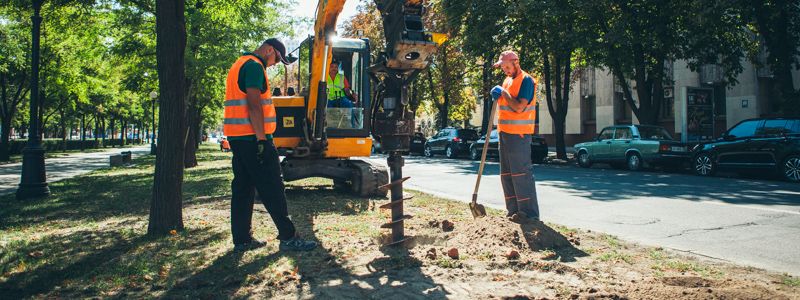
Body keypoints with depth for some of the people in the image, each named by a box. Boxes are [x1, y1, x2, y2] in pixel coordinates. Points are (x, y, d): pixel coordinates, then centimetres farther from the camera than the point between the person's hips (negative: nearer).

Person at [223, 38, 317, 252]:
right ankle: (288, 237, -3)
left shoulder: (239, 65, 22)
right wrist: (261, 138, -22)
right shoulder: (254, 66, -10)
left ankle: (241, 239, 13)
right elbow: (254, 104, -19)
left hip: (237, 138, 10)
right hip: (253, 138, -10)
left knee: (243, 188, 10)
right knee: (272, 189, -7)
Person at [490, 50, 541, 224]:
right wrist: (497, 95, 6)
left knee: (521, 173, -10)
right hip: (505, 132, 9)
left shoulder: (526, 81, -10)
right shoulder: (507, 80, 17)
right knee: (506, 174, 10)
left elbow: (519, 107, -21)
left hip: (519, 133, -9)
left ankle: (529, 213, -6)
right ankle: (514, 211, 17)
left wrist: (504, 93, -12)